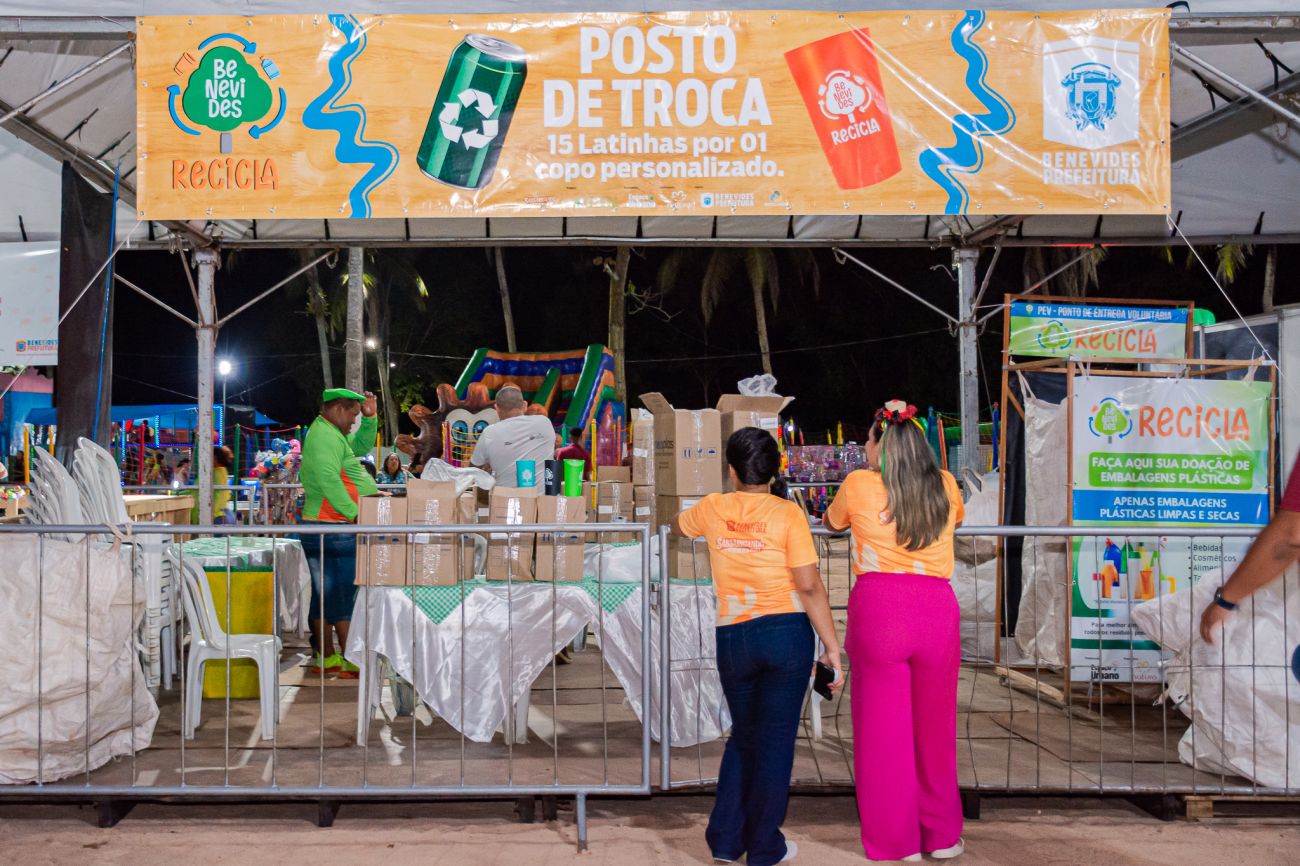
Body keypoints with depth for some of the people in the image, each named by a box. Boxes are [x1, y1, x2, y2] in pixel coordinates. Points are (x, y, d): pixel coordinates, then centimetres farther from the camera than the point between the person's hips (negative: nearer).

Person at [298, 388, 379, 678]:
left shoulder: (331, 434, 20)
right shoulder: (325, 436, -14)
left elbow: (361, 446, 31)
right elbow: (329, 480, -23)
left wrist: (370, 418, 18)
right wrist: (354, 513, -21)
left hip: (326, 530, 11)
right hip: (334, 530, -11)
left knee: (326, 594, 12)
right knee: (345, 594, -9)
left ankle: (326, 658, 17)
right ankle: (351, 660, -7)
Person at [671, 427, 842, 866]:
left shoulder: (713, 508, 4)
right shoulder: (787, 513, -6)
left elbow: (676, 527, 27)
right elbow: (809, 586, -10)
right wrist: (832, 647, -6)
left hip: (733, 637, 3)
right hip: (787, 633, -3)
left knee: (743, 736, 21)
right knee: (775, 740, 8)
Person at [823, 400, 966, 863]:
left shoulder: (860, 485, 3)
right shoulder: (945, 486, 10)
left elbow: (832, 521, 24)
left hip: (878, 609, -2)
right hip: (938, 611, 3)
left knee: (883, 729, 9)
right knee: (934, 728, 16)